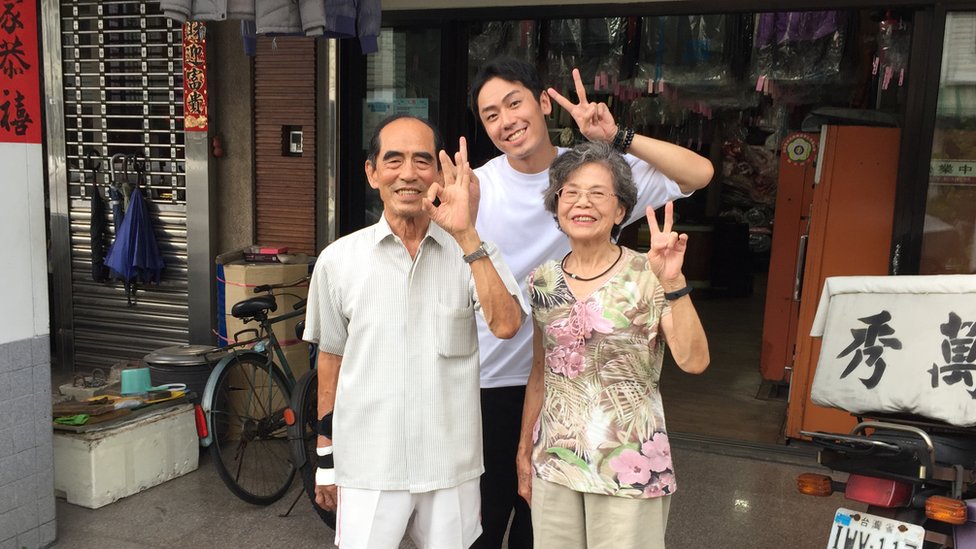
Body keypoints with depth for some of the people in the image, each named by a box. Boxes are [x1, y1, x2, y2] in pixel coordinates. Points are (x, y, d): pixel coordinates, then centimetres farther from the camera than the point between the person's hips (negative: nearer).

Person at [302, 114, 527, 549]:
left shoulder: (472, 252, -4)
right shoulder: (338, 260, -2)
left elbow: (505, 325, -20)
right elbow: (331, 358, 7)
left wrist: (466, 235, -24)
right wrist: (326, 457, 12)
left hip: (451, 467, 0)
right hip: (366, 469, 0)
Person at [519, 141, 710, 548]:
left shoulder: (646, 275, -9)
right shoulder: (543, 281, 3)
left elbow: (694, 361, -19)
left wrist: (672, 282, -29)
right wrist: (524, 451, 13)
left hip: (628, 466, -3)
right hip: (554, 460, 4)